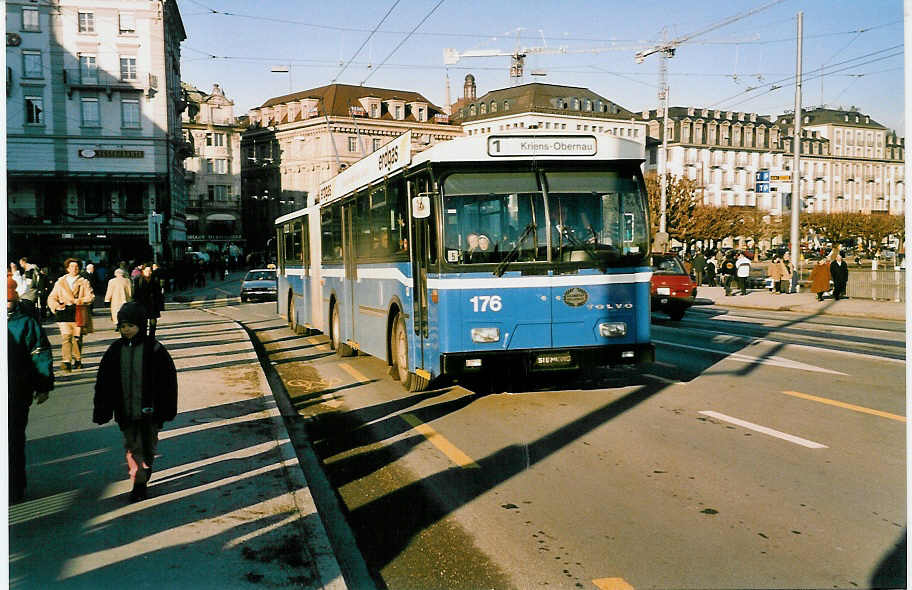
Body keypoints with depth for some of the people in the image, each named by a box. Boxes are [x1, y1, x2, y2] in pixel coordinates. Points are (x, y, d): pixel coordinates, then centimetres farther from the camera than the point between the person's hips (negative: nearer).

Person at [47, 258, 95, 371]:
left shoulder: (84, 282, 11)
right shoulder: (60, 282, 14)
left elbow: (91, 296, 2)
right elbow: (51, 298, 15)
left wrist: (81, 300, -15)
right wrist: (57, 305, -5)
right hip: (65, 312, 0)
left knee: (77, 338, 3)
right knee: (66, 337, -12)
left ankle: (77, 360, 19)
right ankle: (66, 362, -18)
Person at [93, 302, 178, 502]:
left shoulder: (154, 350, -8)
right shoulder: (114, 351, 2)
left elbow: (168, 381, -5)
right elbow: (104, 384, 7)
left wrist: (166, 410, -6)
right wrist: (101, 411, 3)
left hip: (149, 411, -2)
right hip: (125, 413, 3)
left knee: (148, 448, 6)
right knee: (132, 448, 7)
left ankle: (142, 481, 21)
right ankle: (139, 484, 19)